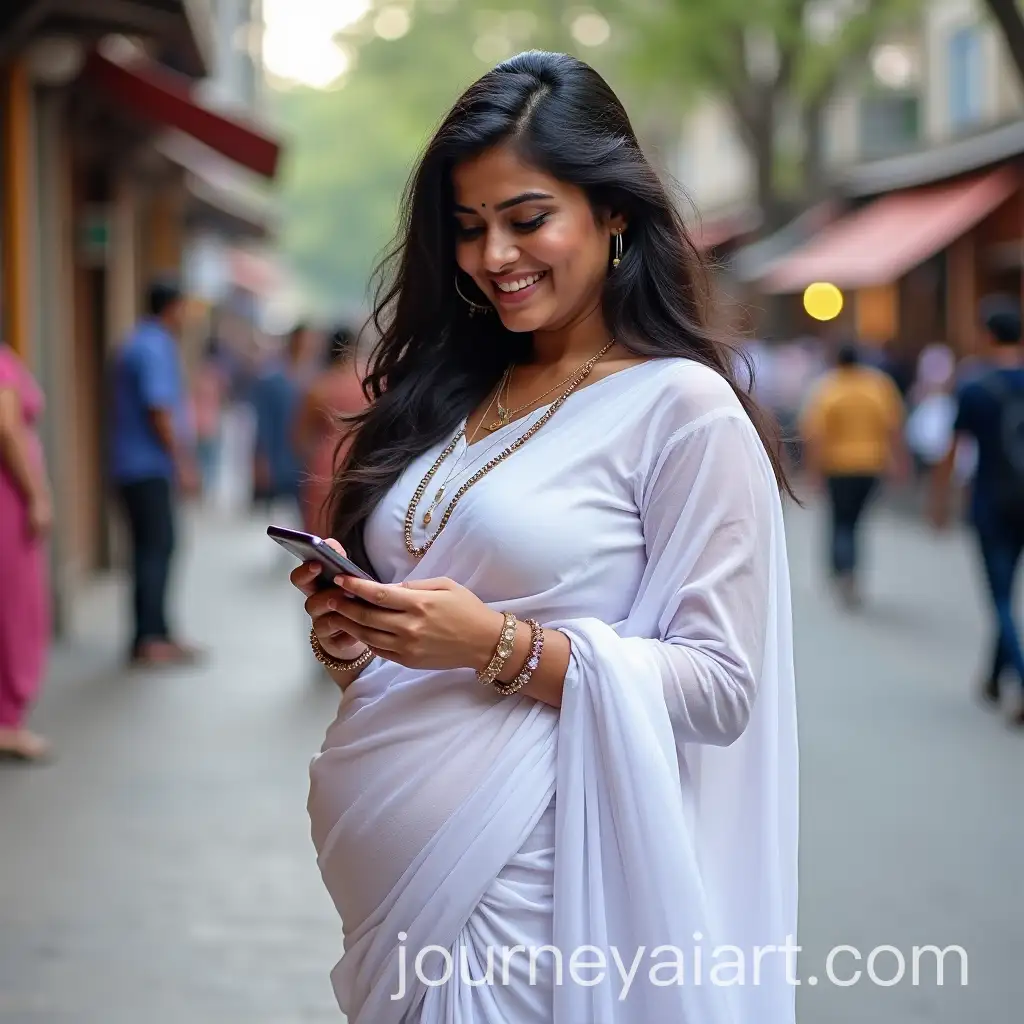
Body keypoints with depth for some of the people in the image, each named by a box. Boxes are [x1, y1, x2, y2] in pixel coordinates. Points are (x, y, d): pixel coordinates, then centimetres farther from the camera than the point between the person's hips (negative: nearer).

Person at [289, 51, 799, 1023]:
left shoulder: (683, 408, -8)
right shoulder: (444, 395, 10)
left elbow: (721, 689, -13)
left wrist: (503, 645, -22)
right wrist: (349, 631, -2)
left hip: (514, 889, -6)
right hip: (373, 858, 6)